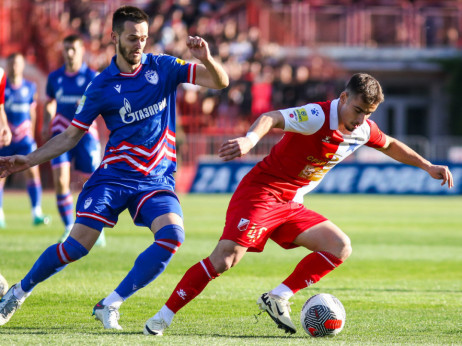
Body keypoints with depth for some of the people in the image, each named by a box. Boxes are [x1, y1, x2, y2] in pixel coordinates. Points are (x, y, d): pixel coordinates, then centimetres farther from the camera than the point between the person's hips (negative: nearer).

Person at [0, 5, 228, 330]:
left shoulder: (163, 68, 3)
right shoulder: (101, 86, 1)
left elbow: (220, 82, -1)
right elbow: (71, 136, 9)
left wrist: (207, 59, -23)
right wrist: (28, 161, 2)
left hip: (158, 179, 1)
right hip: (114, 175, -1)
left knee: (172, 236, -25)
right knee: (77, 245, -11)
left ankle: (110, 306, -12)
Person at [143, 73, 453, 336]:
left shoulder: (364, 130, 4)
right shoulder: (318, 117, -21)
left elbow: (390, 145, 28)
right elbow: (273, 118, -38)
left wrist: (428, 166, 28)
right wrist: (251, 139, -59)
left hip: (291, 206, 8)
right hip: (261, 191, -8)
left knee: (340, 248, -5)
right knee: (225, 258, -22)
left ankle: (277, 298, -4)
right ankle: (164, 316, -13)